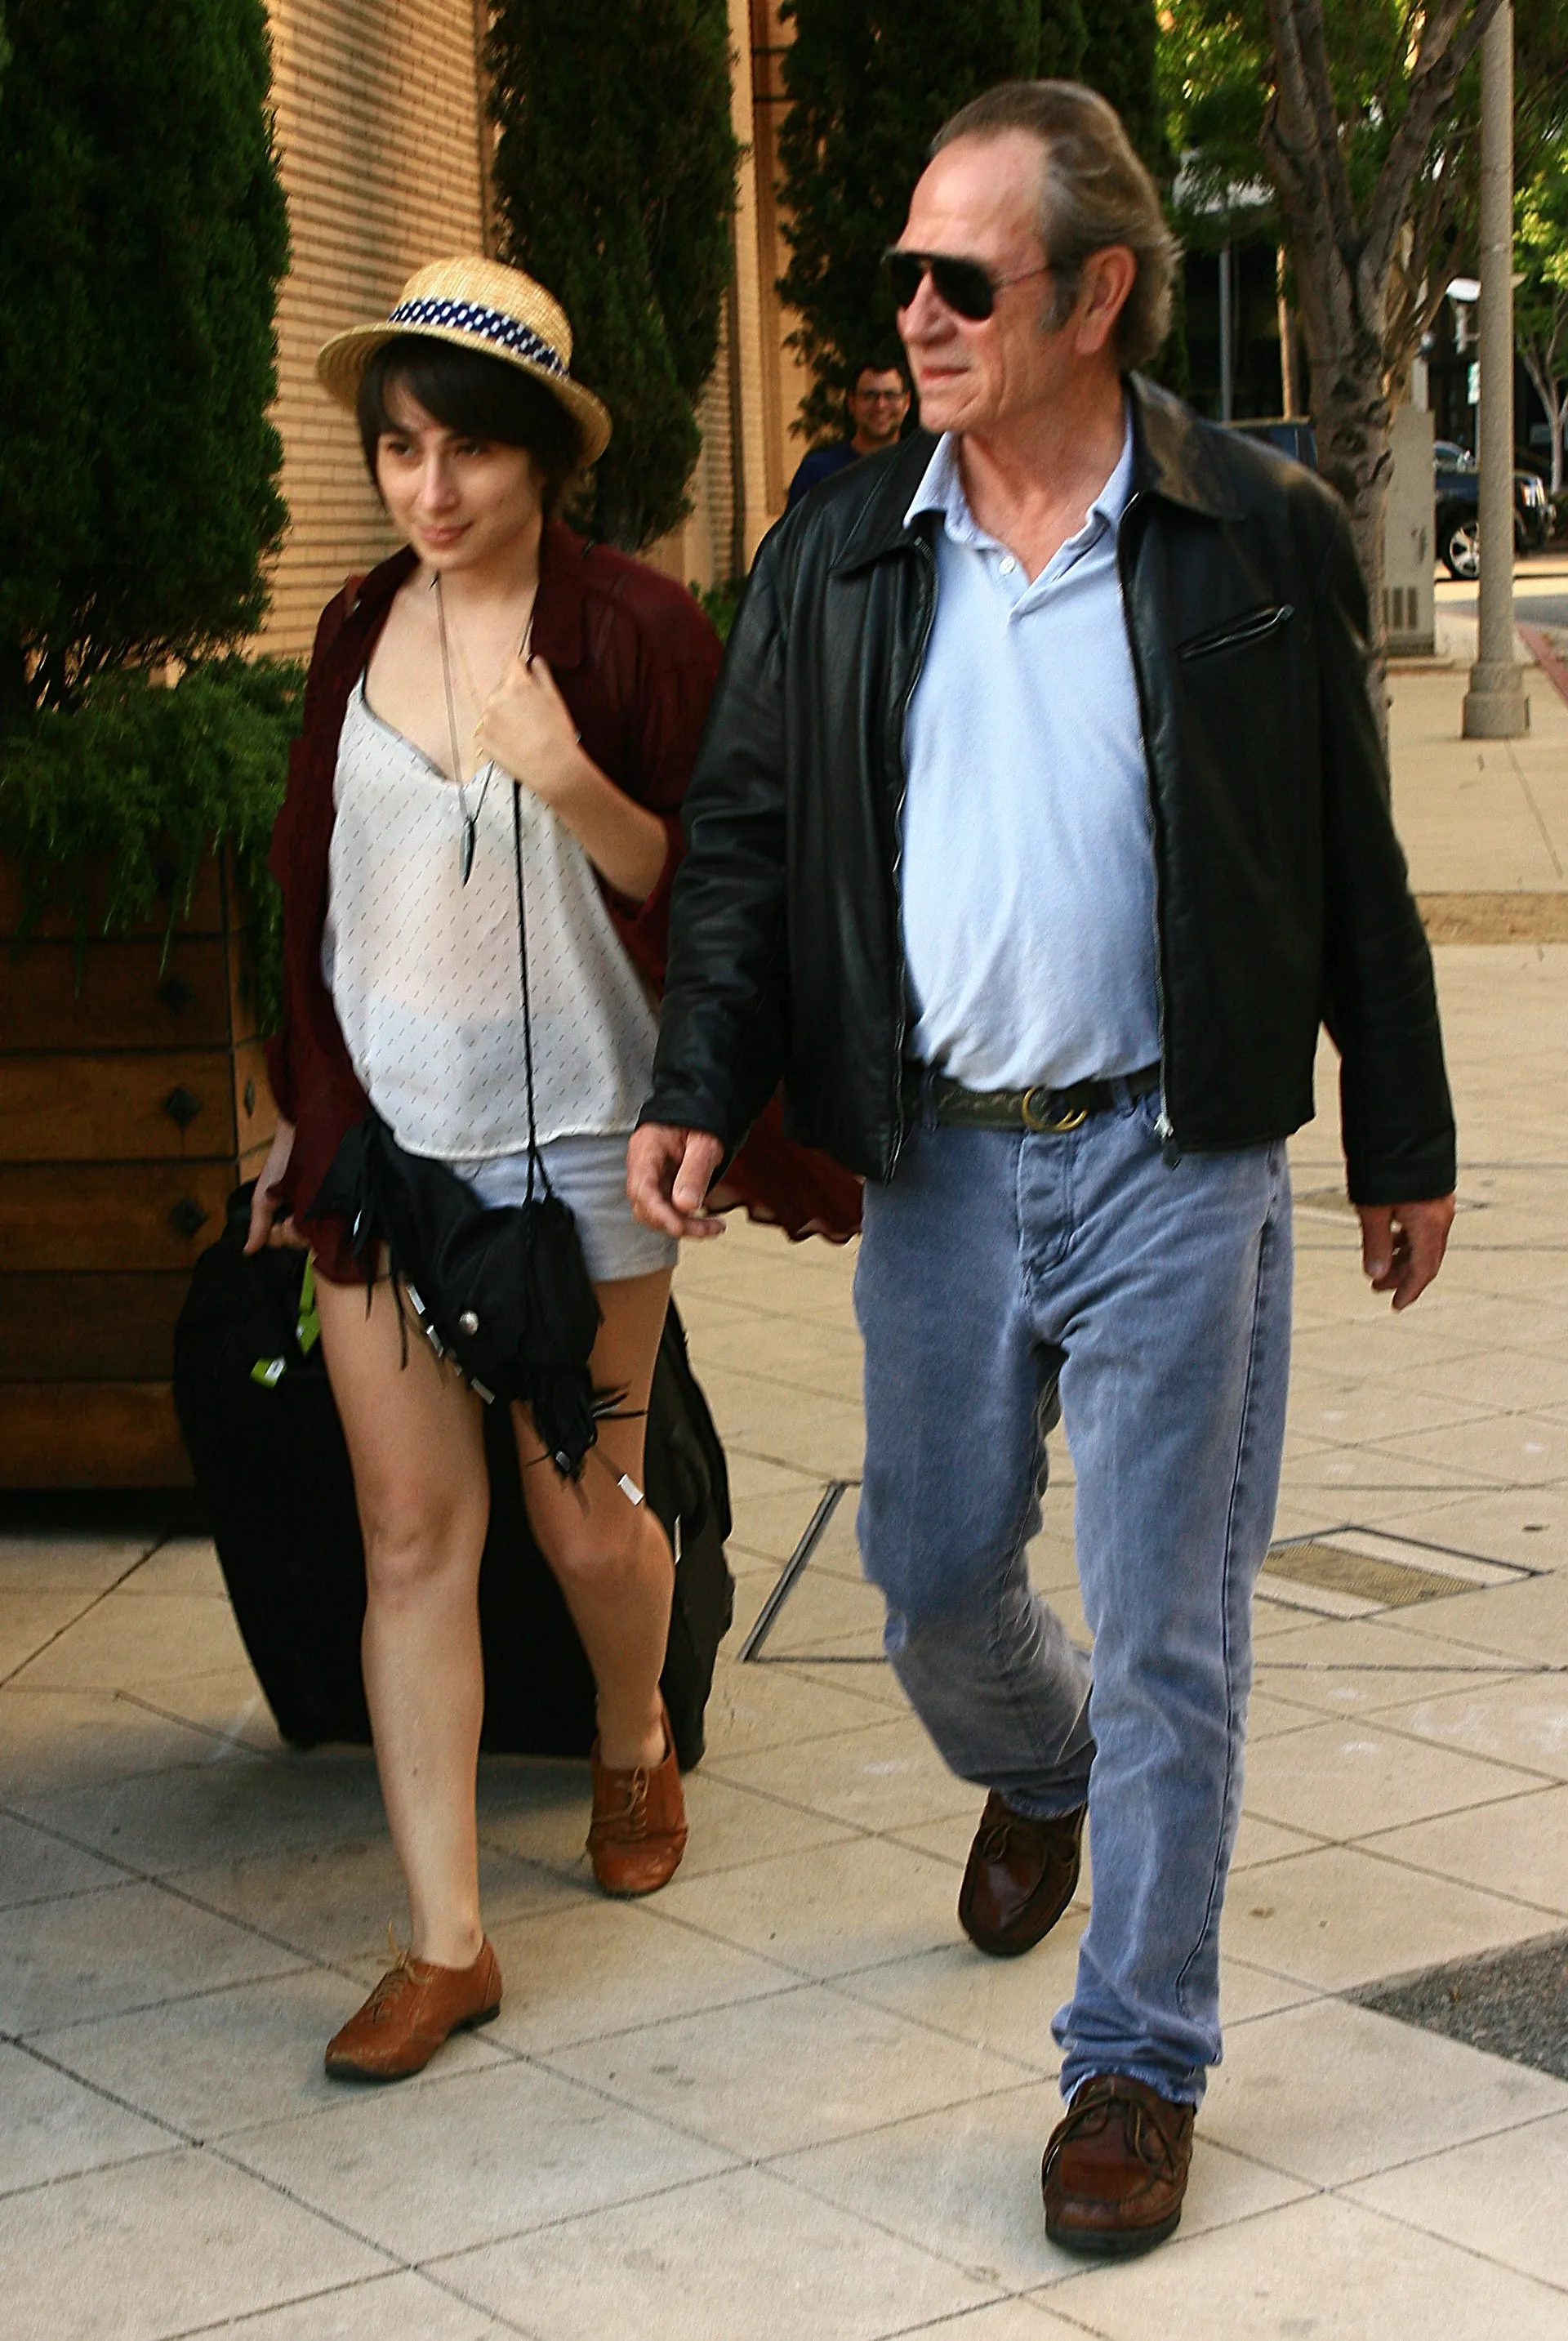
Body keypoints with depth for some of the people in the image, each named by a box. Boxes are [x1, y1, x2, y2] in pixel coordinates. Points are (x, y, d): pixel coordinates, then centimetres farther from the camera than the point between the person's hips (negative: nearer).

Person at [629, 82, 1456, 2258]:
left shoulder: (1261, 536, -3)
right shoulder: (837, 562, 4)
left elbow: (1353, 861, 2)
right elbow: (746, 837, 7)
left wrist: (1401, 1144, 5)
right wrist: (700, 1089, -6)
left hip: (1175, 1169, -3)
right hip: (938, 1163, 3)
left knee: (1167, 1630, 2)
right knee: (935, 1578, 14)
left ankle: (1138, 2061, 15)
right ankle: (1037, 1775, 49)